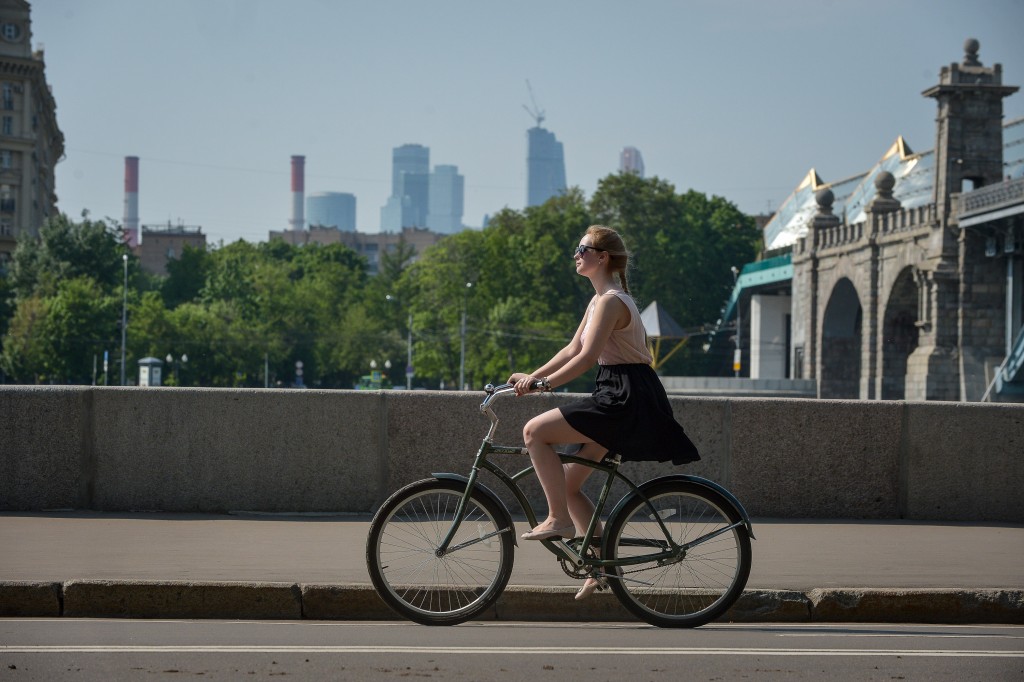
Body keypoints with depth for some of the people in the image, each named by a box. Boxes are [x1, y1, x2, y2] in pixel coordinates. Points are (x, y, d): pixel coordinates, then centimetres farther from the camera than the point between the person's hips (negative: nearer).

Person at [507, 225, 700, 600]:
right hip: (620, 400, 10)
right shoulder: (601, 299, 18)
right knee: (567, 483, 10)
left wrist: (542, 383, -22)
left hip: (627, 399, -10)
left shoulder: (611, 301, -14)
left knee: (535, 431, -16)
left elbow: (587, 357, -22)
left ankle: (559, 519, -10)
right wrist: (532, 376, 15)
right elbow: (573, 350, 21)